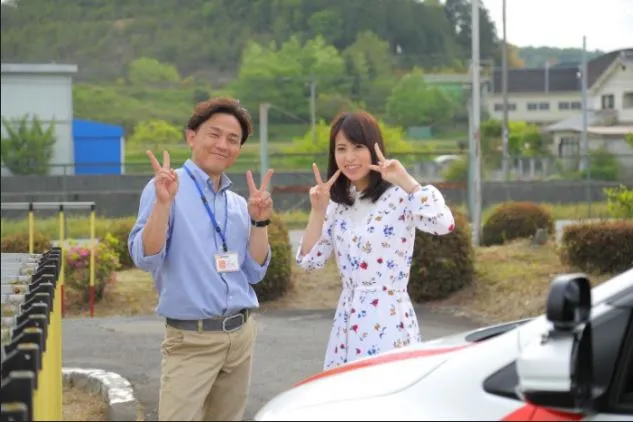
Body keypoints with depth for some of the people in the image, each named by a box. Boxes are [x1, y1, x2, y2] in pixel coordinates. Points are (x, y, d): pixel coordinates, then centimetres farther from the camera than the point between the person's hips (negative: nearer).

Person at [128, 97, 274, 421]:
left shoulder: (238, 204, 12)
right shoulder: (167, 187, -5)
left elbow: (254, 273, 9)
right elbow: (145, 259, -15)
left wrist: (259, 220, -3)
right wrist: (163, 203, -26)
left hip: (240, 335, 6)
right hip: (191, 339, -6)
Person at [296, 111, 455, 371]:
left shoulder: (398, 197, -8)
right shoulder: (338, 205, 11)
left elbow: (444, 225, -26)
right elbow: (309, 262, 7)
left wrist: (406, 181, -23)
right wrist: (317, 211, -3)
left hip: (388, 323, -6)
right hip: (347, 325, 6)